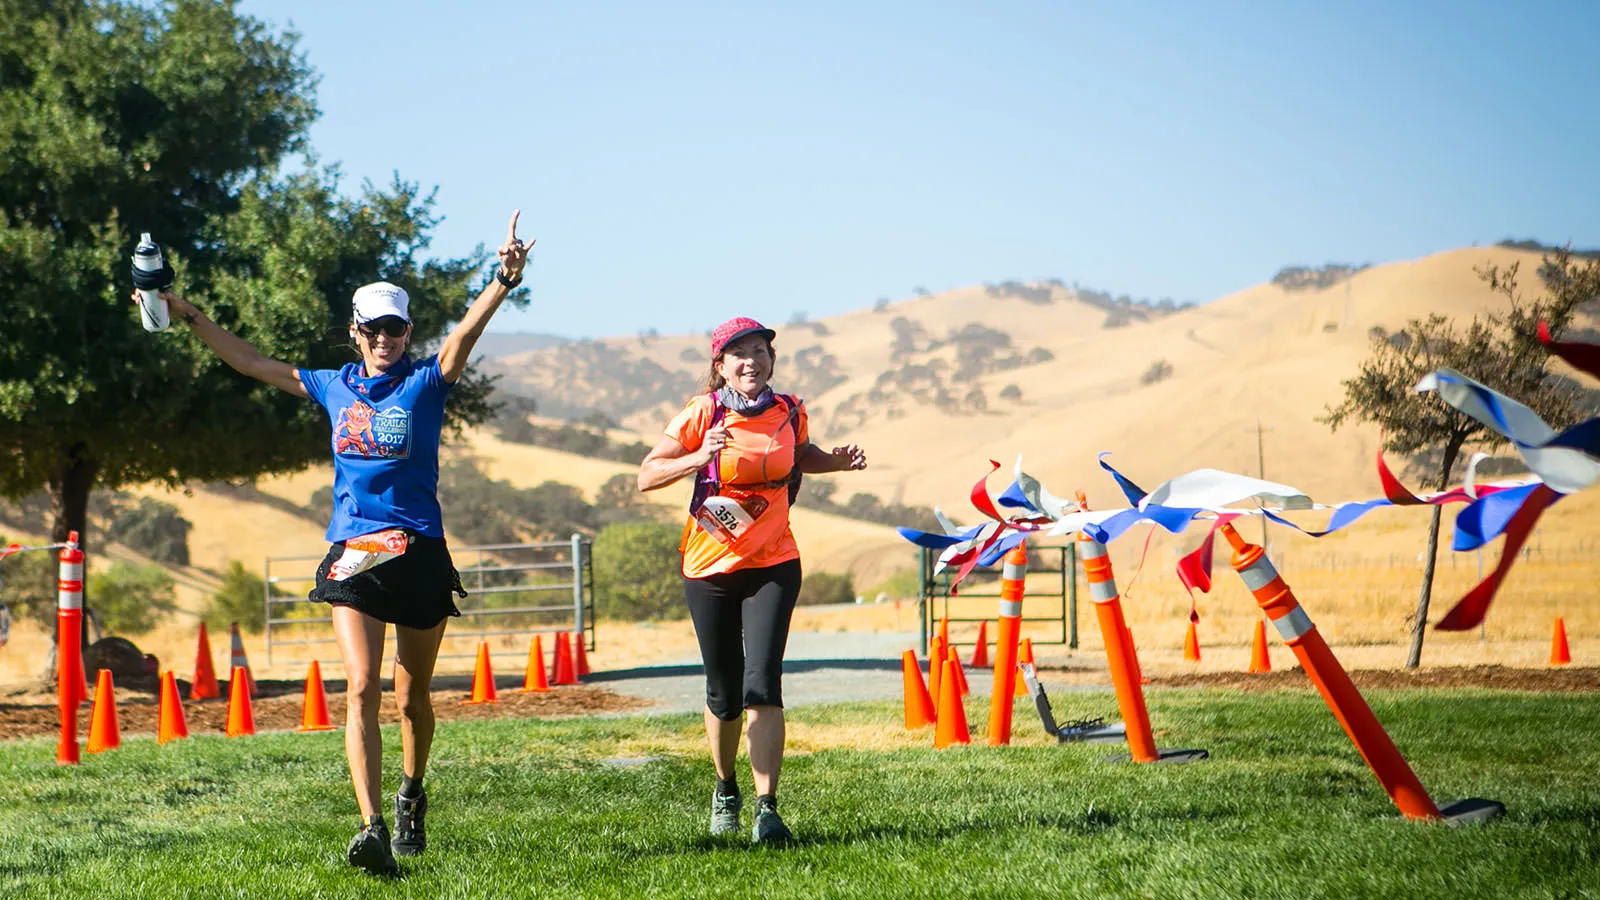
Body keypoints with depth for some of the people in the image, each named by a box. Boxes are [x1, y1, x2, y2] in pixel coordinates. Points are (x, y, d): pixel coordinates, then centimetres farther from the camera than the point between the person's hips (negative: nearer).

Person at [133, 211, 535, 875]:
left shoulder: (424, 383, 3)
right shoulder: (334, 388, 12)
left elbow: (468, 330, -15)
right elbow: (251, 362, 21)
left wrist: (503, 279, -31)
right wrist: (189, 317, 19)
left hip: (418, 551, -1)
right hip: (352, 552, 1)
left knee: (412, 697, 10)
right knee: (361, 688, -15)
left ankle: (411, 796, 38)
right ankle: (372, 829, -23)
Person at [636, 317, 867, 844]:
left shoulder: (788, 412, 1)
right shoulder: (704, 414, -8)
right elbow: (646, 477, -9)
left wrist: (838, 461, 4)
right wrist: (698, 458, -25)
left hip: (773, 565, 1)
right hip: (710, 568, -1)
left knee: (762, 685, -16)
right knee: (724, 694, 8)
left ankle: (767, 807, -18)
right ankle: (725, 790, 35)